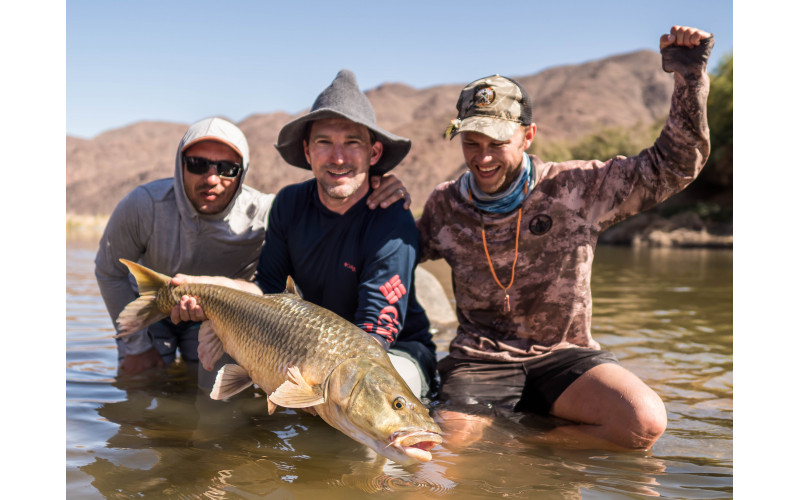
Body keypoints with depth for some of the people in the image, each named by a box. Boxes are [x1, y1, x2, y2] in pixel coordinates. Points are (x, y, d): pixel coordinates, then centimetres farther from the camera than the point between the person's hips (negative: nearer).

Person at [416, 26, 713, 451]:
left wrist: (689, 77, -12)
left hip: (563, 357, 1)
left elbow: (672, 165, -1)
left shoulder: (575, 187, -4)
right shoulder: (445, 205, 4)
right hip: (479, 362, 0)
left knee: (644, 423, -27)